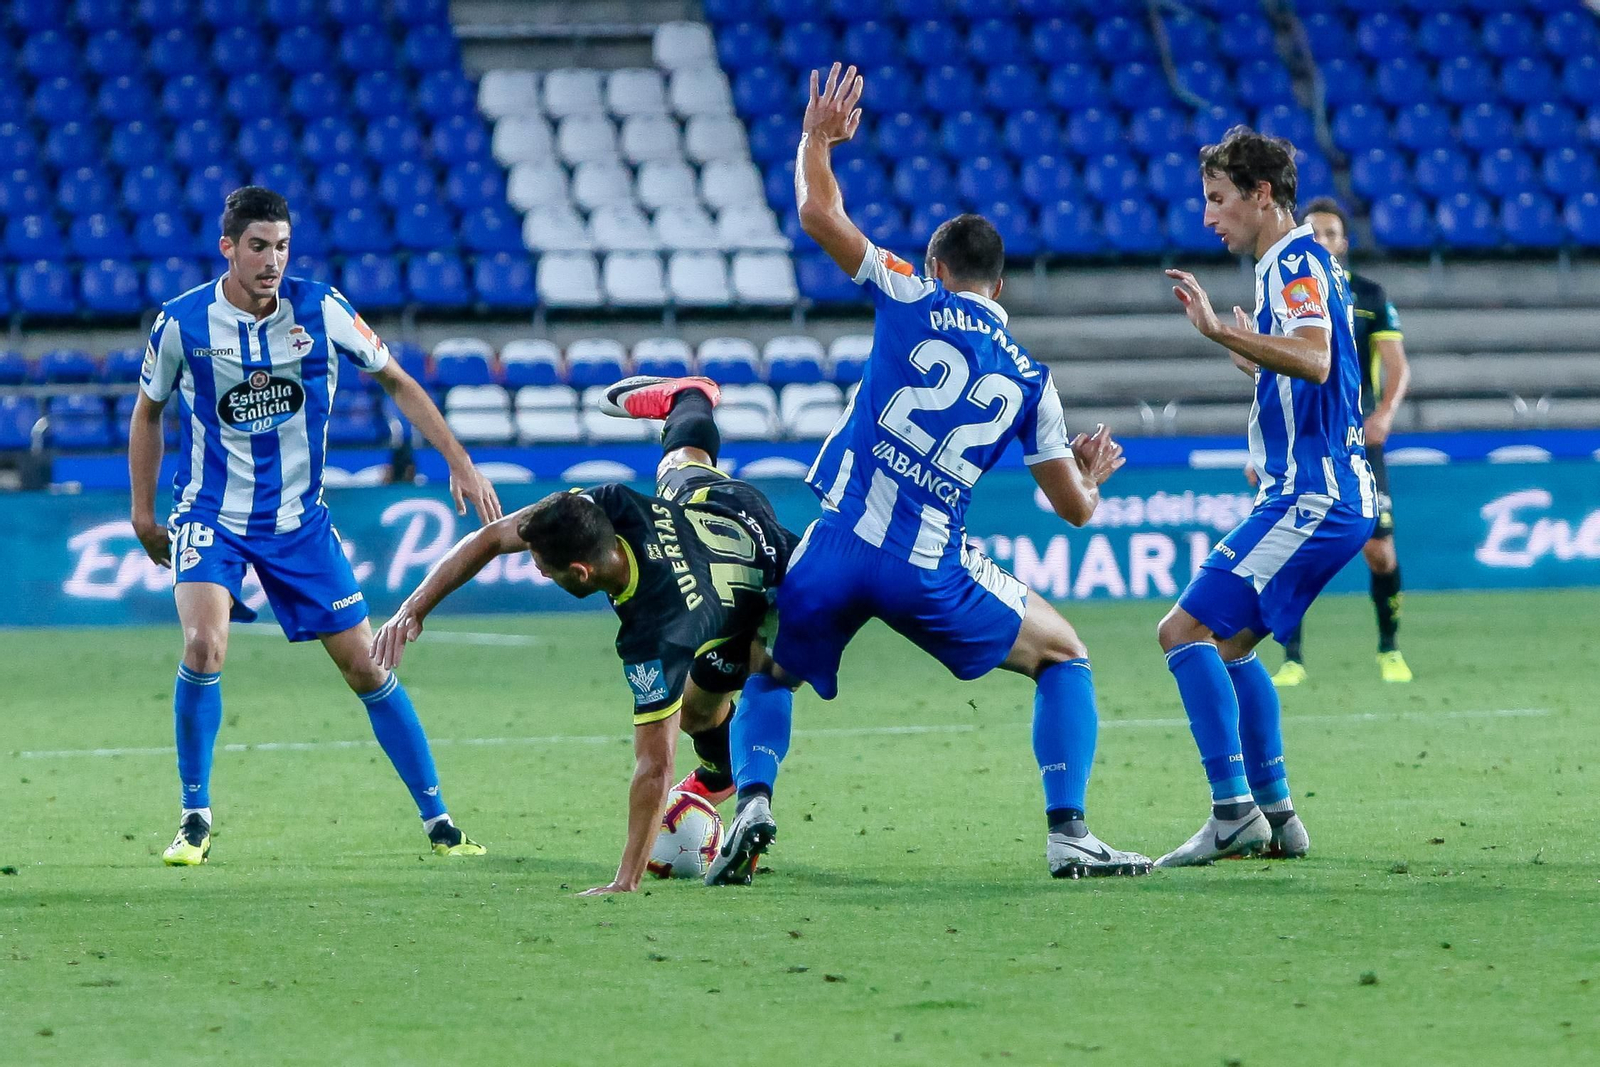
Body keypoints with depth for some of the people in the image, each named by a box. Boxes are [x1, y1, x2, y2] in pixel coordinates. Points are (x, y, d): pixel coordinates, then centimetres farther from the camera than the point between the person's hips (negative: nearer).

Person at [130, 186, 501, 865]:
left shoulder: (320, 309, -9)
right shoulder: (181, 324, -11)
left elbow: (395, 382, 4)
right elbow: (148, 409, 8)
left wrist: (460, 464, -2)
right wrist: (143, 511, 10)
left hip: (299, 521, 2)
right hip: (211, 517, -2)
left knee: (365, 667, 0)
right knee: (204, 646, -25)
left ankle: (438, 822, 12)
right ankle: (195, 818, -8)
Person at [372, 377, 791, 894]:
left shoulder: (656, 637, -49)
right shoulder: (610, 506, -37)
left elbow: (654, 765, -46)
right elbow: (492, 536, -26)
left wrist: (626, 883, -46)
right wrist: (415, 607, -33)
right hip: (726, 499, 5)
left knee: (696, 710, 12)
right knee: (681, 460, 38)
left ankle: (720, 772, 48)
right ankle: (690, 397, 73)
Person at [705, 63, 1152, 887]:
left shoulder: (912, 301, 6)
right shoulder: (1029, 378, 12)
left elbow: (818, 215, 3)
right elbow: (1075, 508, 18)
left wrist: (817, 140, 22)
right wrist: (1092, 473, 41)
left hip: (841, 543, 0)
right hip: (931, 566, 0)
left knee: (767, 675, 24)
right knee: (1063, 656, 21)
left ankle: (751, 800, -5)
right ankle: (1068, 835, 5)